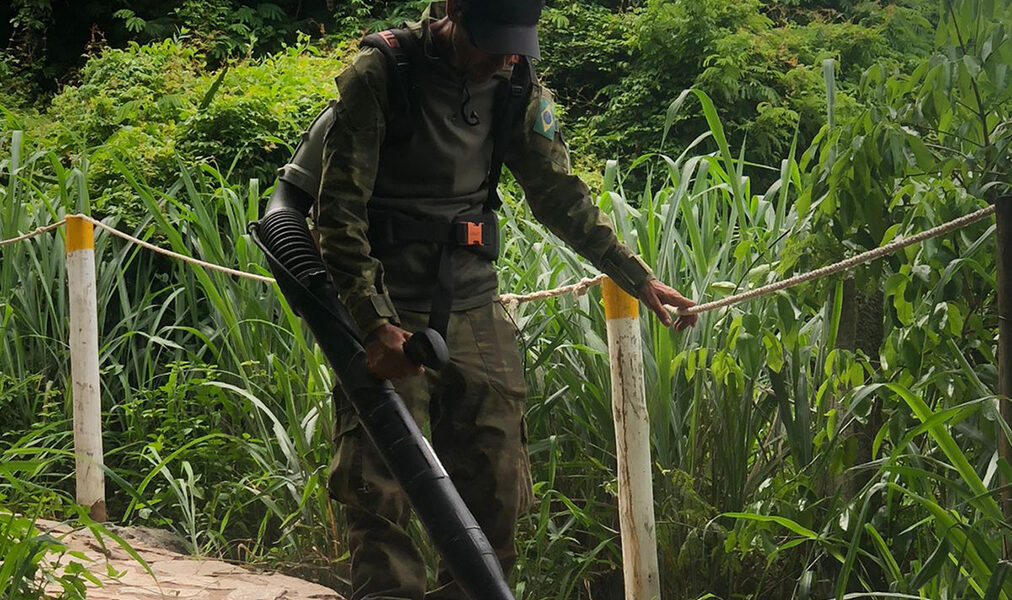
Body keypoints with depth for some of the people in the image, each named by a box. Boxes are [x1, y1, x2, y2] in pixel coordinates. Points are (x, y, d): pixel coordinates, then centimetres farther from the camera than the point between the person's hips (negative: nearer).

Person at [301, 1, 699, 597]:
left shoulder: (518, 89, 2)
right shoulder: (379, 76, -13)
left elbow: (561, 195, 11)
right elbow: (340, 212, -15)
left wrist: (638, 278, 4)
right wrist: (375, 322, -24)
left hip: (474, 306, 5)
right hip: (387, 307, -4)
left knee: (498, 487, 2)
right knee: (378, 484, -11)